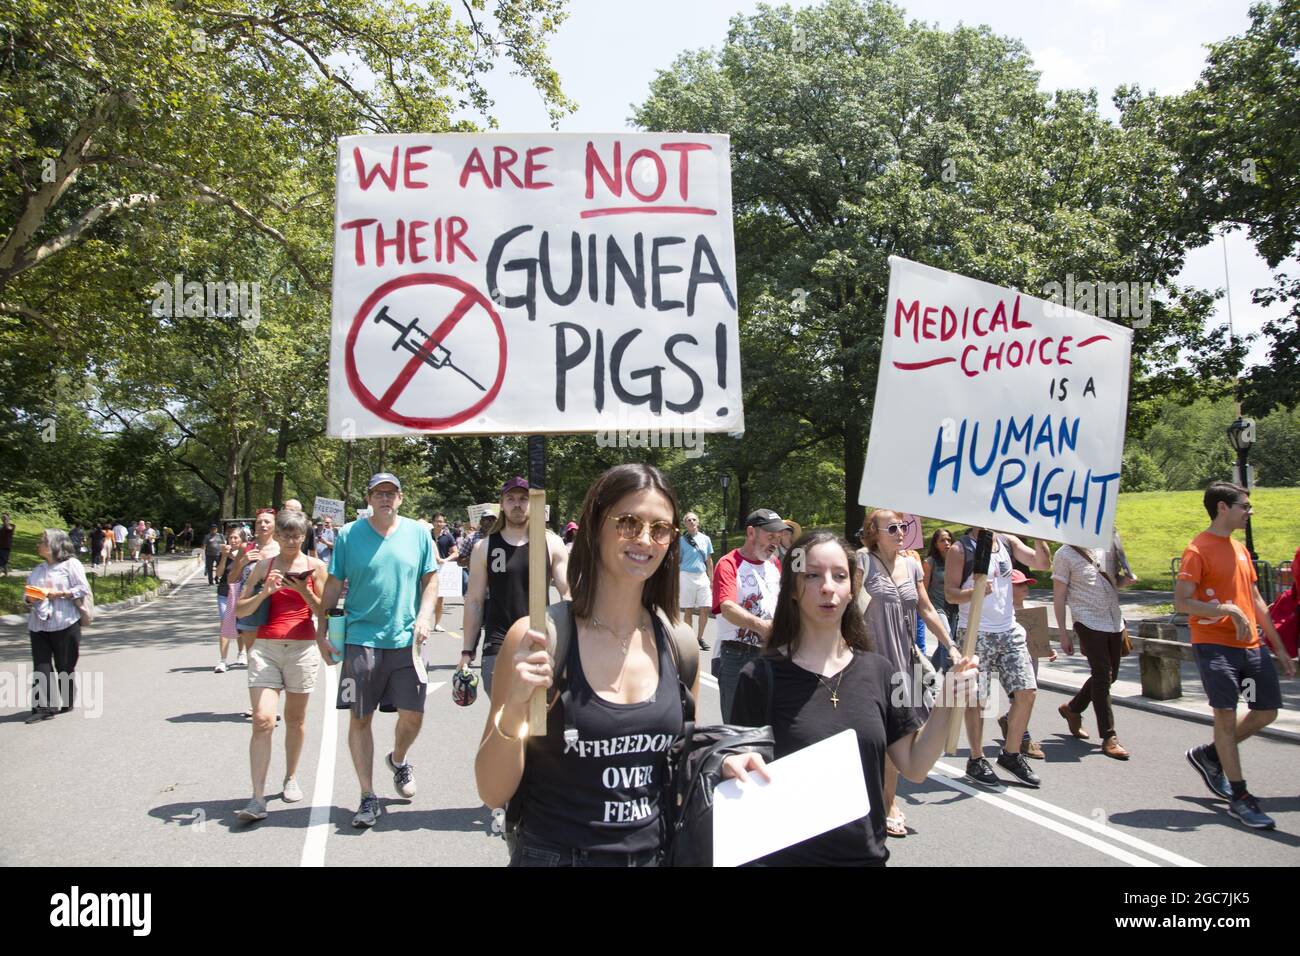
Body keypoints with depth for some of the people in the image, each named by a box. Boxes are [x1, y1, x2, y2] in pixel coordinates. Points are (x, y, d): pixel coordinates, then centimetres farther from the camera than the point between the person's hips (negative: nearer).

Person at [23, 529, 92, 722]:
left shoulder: (71, 564, -2)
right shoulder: (38, 569, 18)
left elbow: (83, 589, -9)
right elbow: (28, 592, 21)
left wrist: (58, 594, -16)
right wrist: (29, 598, -2)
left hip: (64, 624, -5)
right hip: (38, 624, 5)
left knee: (65, 666, 4)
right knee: (41, 666, -3)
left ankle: (67, 704, 18)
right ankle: (43, 707, -3)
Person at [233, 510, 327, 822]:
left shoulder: (315, 567, 4)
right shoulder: (264, 566, 8)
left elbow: (324, 612, 3)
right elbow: (241, 609, 6)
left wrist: (304, 591, -13)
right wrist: (265, 592, -11)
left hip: (302, 649, 0)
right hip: (265, 647, 0)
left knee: (295, 718, 12)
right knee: (262, 720, -12)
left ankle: (291, 778, 32)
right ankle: (258, 799, -12)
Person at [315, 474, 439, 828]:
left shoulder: (418, 533, 5)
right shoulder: (348, 534, 1)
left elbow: (430, 579, 11)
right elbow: (333, 585, 4)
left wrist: (424, 617, -3)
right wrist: (322, 631, 1)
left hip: (406, 640, 1)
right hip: (361, 639, -1)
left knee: (413, 715, 3)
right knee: (360, 719, 3)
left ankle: (398, 759, 37)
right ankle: (368, 798, 15)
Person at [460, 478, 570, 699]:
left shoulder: (551, 544, 4)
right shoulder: (484, 548, 4)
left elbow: (567, 595, 5)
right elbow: (474, 602, 6)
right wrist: (467, 651, 4)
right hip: (497, 647, 0)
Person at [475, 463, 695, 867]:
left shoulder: (677, 644, -4)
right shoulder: (539, 637, -15)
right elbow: (493, 793, -14)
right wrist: (513, 708, -28)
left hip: (654, 853, 4)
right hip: (554, 853, -3)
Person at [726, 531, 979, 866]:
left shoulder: (878, 671, -2)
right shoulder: (761, 676, -13)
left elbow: (915, 766, 1)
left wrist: (944, 705, -12)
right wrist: (733, 768, -29)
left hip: (867, 854, 3)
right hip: (787, 857, -3)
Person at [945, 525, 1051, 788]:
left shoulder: (1008, 542, 9)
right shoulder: (960, 550, -7)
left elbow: (1043, 563, 3)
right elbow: (950, 593, -9)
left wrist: (1039, 536, -13)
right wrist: (975, 591, -28)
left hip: (1009, 631, 5)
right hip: (975, 635, -5)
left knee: (1027, 692, 2)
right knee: (976, 698, 1)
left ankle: (1011, 754, 19)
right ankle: (976, 760, 16)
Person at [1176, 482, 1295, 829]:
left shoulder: (1240, 549, 15)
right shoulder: (1199, 550, -10)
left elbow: (1255, 600, 20)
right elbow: (1181, 602, -16)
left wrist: (1279, 647, 19)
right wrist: (1229, 610, -24)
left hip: (1250, 645, 8)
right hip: (1214, 644, -8)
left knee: (1268, 710, 8)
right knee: (1226, 714, -5)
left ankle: (1209, 755, 27)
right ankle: (1239, 798, 4)